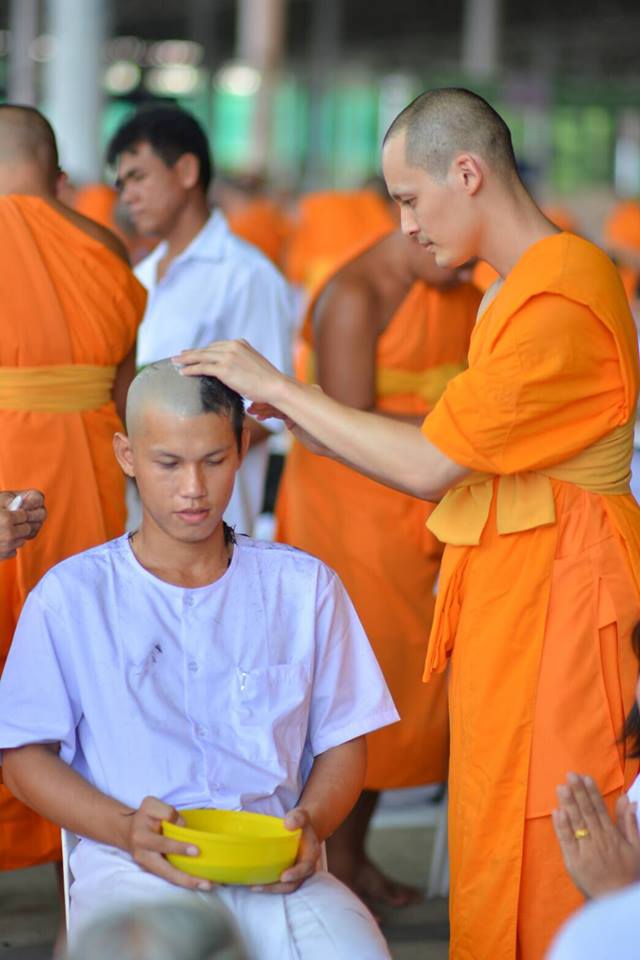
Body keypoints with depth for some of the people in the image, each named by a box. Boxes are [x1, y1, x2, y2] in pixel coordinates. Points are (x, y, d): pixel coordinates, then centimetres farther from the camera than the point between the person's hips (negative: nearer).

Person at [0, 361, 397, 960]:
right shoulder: (72, 597, 9)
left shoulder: (303, 588, 16)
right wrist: (127, 828, -10)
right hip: (132, 871, -2)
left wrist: (312, 822, -5)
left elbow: (343, 742, 17)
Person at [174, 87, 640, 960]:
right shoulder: (516, 290, 14)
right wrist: (294, 418, 8)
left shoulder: (560, 302, -18)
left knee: (542, 867, -3)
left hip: (555, 597, -10)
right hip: (502, 593, 10)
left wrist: (277, 386, -10)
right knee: (497, 854, 13)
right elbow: (453, 464, 13)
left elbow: (430, 465, -19)